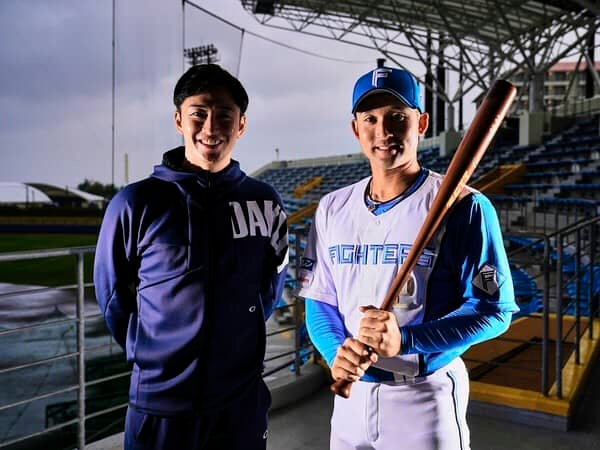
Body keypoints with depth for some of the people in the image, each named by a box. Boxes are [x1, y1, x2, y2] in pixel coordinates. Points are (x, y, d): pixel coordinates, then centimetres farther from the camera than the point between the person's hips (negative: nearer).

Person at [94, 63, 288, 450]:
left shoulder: (264, 202, -3)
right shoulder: (136, 203, -10)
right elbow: (112, 293, 2)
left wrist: (239, 336, 7)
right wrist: (151, 352, 3)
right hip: (160, 401, -2)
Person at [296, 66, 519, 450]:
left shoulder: (463, 206, -12)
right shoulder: (333, 208, 3)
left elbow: (494, 311, -12)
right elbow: (320, 300, 7)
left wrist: (406, 340, -24)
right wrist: (336, 351, -12)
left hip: (428, 394, -4)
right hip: (350, 392, 5)